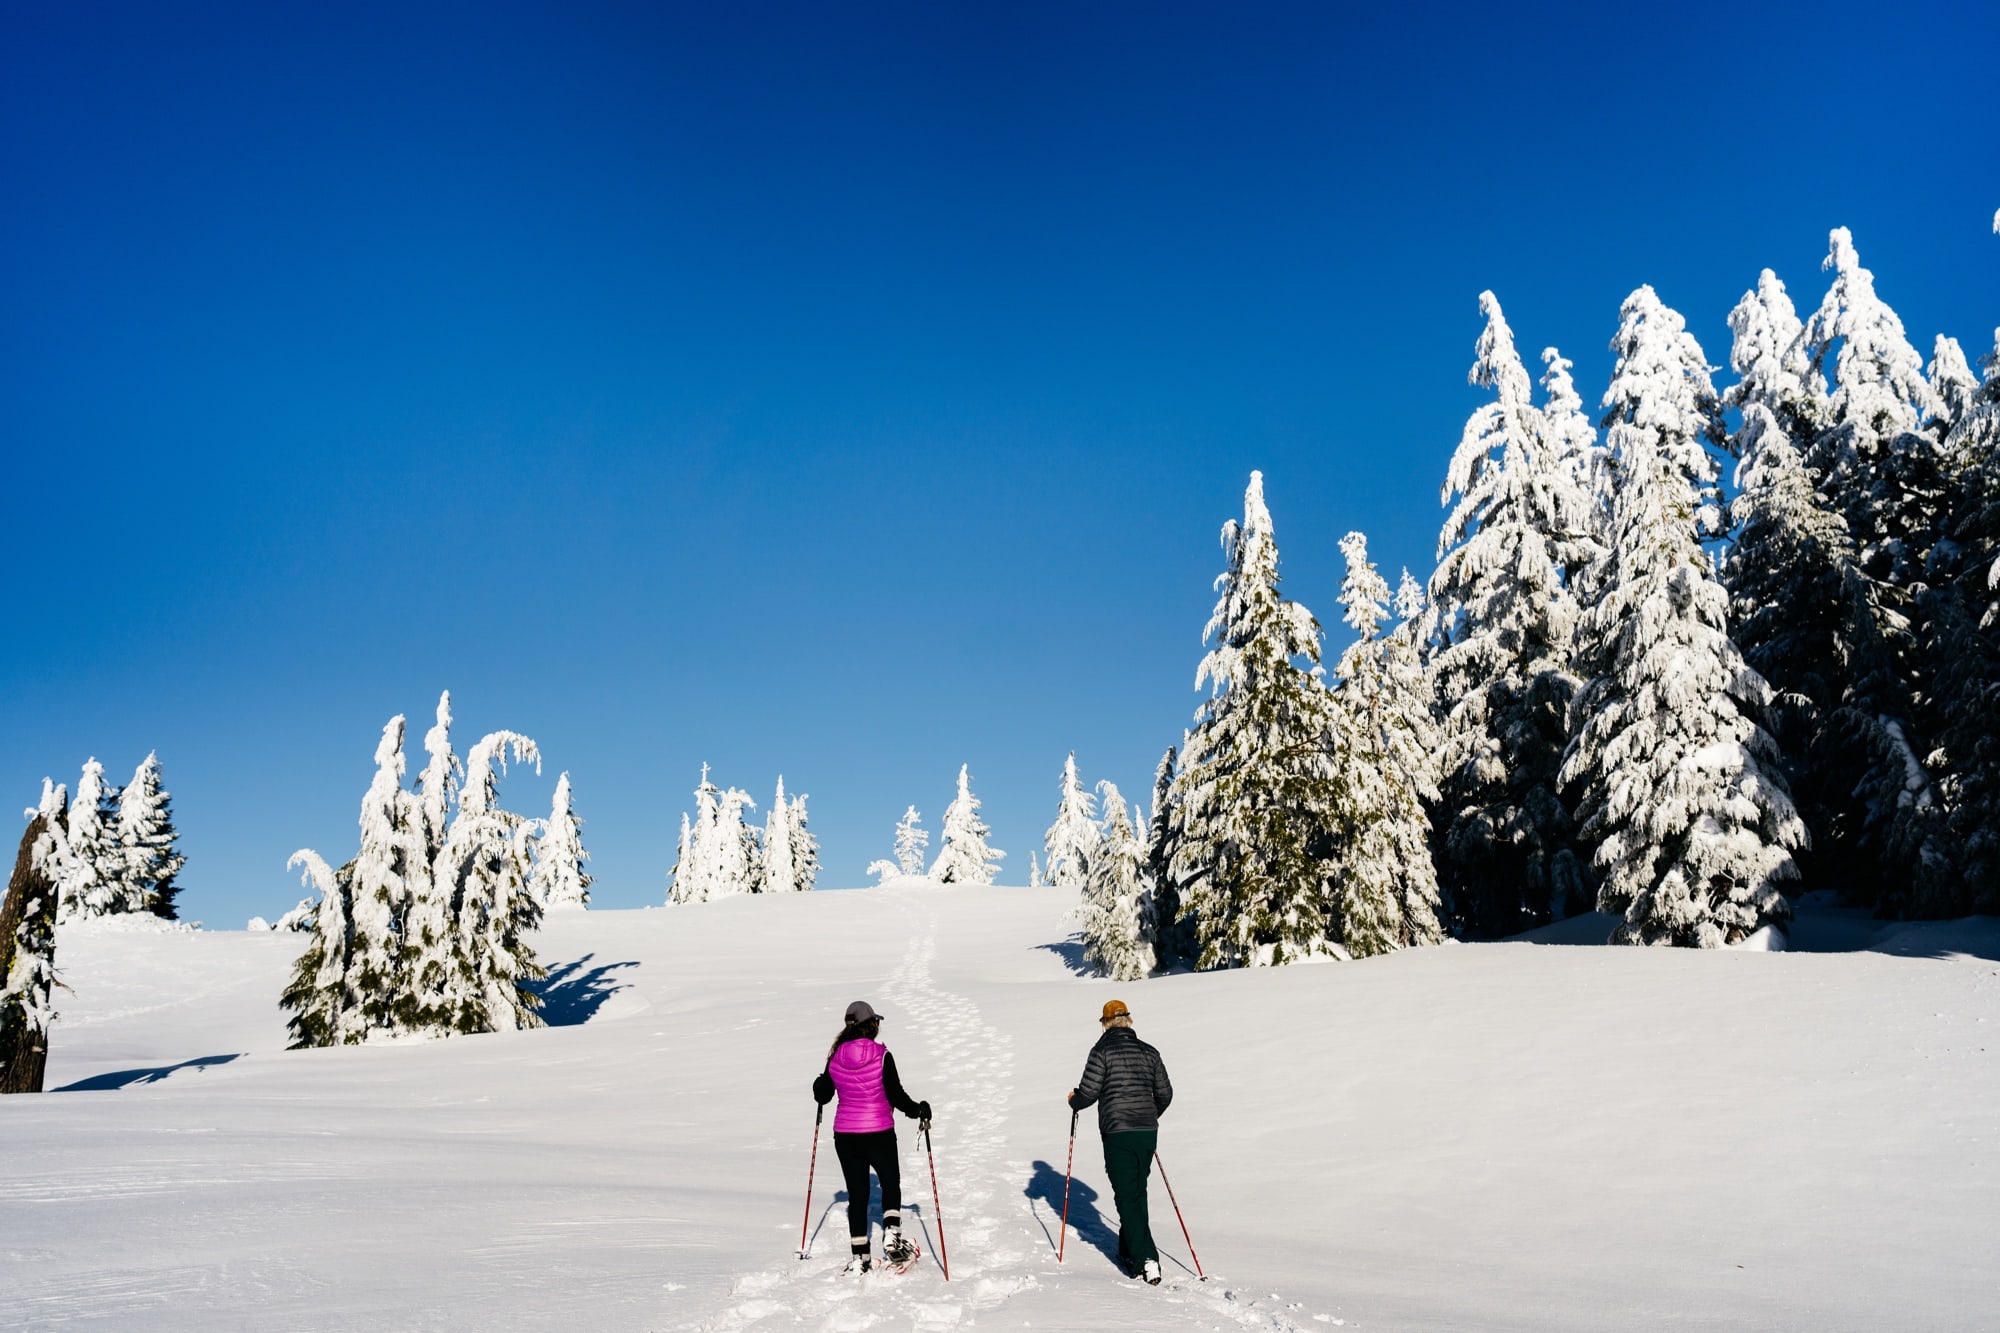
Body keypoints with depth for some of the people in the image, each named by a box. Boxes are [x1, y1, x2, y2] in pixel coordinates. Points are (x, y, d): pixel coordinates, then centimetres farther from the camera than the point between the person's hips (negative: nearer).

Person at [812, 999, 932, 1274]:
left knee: (856, 1194, 13)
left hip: (845, 1135, 3)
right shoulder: (881, 1055, -13)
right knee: (891, 1183, 19)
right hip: (879, 1134, -3)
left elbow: (822, 1096, 7)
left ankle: (859, 1258, 14)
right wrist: (918, 1110, 3)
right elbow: (895, 1095, -14)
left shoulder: (836, 1057, -2)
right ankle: (891, 1237, 3)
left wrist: (818, 1083, 30)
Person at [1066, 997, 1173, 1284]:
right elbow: (1165, 1094, 13)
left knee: (1127, 1197, -2)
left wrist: (1074, 1101, 13)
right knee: (1138, 1193, 19)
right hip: (1148, 1132, 5)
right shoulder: (1149, 1052, 9)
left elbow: (1089, 1092, -9)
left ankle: (1146, 1261, -12)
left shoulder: (1102, 1050, -6)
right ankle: (1129, 1251, 29)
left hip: (1117, 1133, -5)